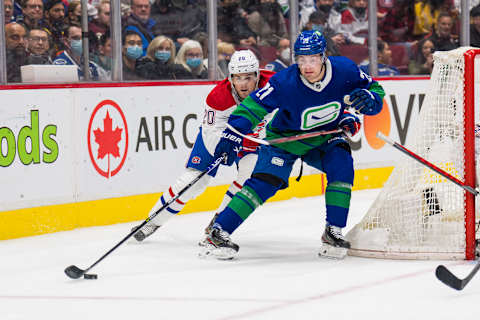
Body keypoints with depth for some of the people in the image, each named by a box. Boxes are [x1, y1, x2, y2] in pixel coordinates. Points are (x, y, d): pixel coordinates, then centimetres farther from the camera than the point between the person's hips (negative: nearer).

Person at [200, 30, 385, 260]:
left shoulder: (345, 71, -21)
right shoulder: (285, 82, -29)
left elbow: (375, 88, -6)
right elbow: (255, 105, -24)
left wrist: (369, 99, -30)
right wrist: (232, 135, -34)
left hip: (324, 137, 3)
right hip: (285, 138, -3)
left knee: (341, 164, -24)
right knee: (265, 182, -19)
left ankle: (333, 232, -13)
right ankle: (217, 234, -19)